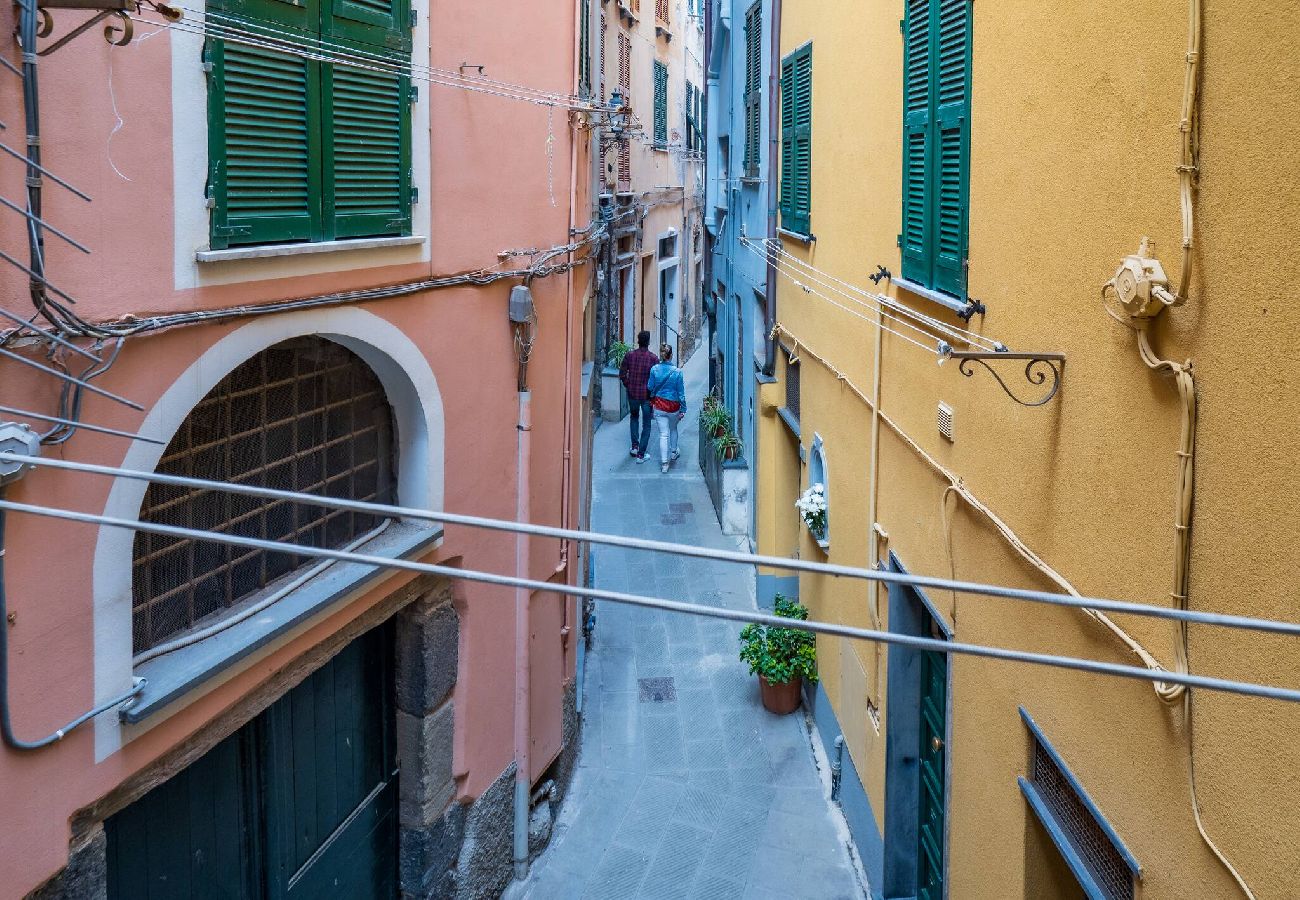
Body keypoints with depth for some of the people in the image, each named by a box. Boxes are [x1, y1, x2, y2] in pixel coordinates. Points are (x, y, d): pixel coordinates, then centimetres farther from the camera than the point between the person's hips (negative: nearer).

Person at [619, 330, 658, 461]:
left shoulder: (629, 356, -6)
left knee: (634, 417, 27)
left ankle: (635, 446, 24)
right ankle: (640, 454, 5)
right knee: (646, 424, 7)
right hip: (647, 395, -3)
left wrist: (628, 385, 11)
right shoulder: (653, 358, -13)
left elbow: (622, 374, -2)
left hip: (632, 393, 3)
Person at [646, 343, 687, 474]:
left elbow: (650, 387, -1)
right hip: (673, 406, 0)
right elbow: (681, 392, -7)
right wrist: (683, 409, 1)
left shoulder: (654, 370, -11)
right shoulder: (677, 372, -14)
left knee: (663, 434, 4)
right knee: (673, 429, 27)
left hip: (659, 406, 0)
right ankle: (673, 452, 44)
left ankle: (664, 463, -2)